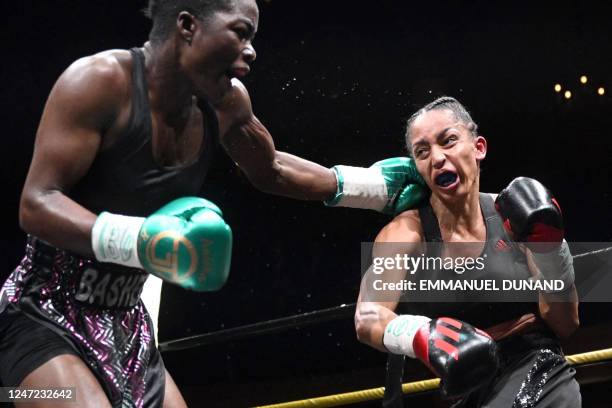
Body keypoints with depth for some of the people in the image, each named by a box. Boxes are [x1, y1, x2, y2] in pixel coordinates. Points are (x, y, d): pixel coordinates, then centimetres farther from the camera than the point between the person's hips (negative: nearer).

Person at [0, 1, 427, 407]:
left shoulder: (226, 101, 1)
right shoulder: (101, 80, -20)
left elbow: (270, 171, 22)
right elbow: (36, 204, -26)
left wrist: (372, 185, 18)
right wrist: (139, 241, -40)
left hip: (125, 324, 8)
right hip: (44, 316, -7)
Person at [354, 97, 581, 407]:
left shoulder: (511, 218, 1)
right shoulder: (406, 233, -3)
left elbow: (565, 324, 3)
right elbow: (368, 319, -18)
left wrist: (549, 248, -11)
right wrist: (422, 336, -39)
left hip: (537, 372, -1)